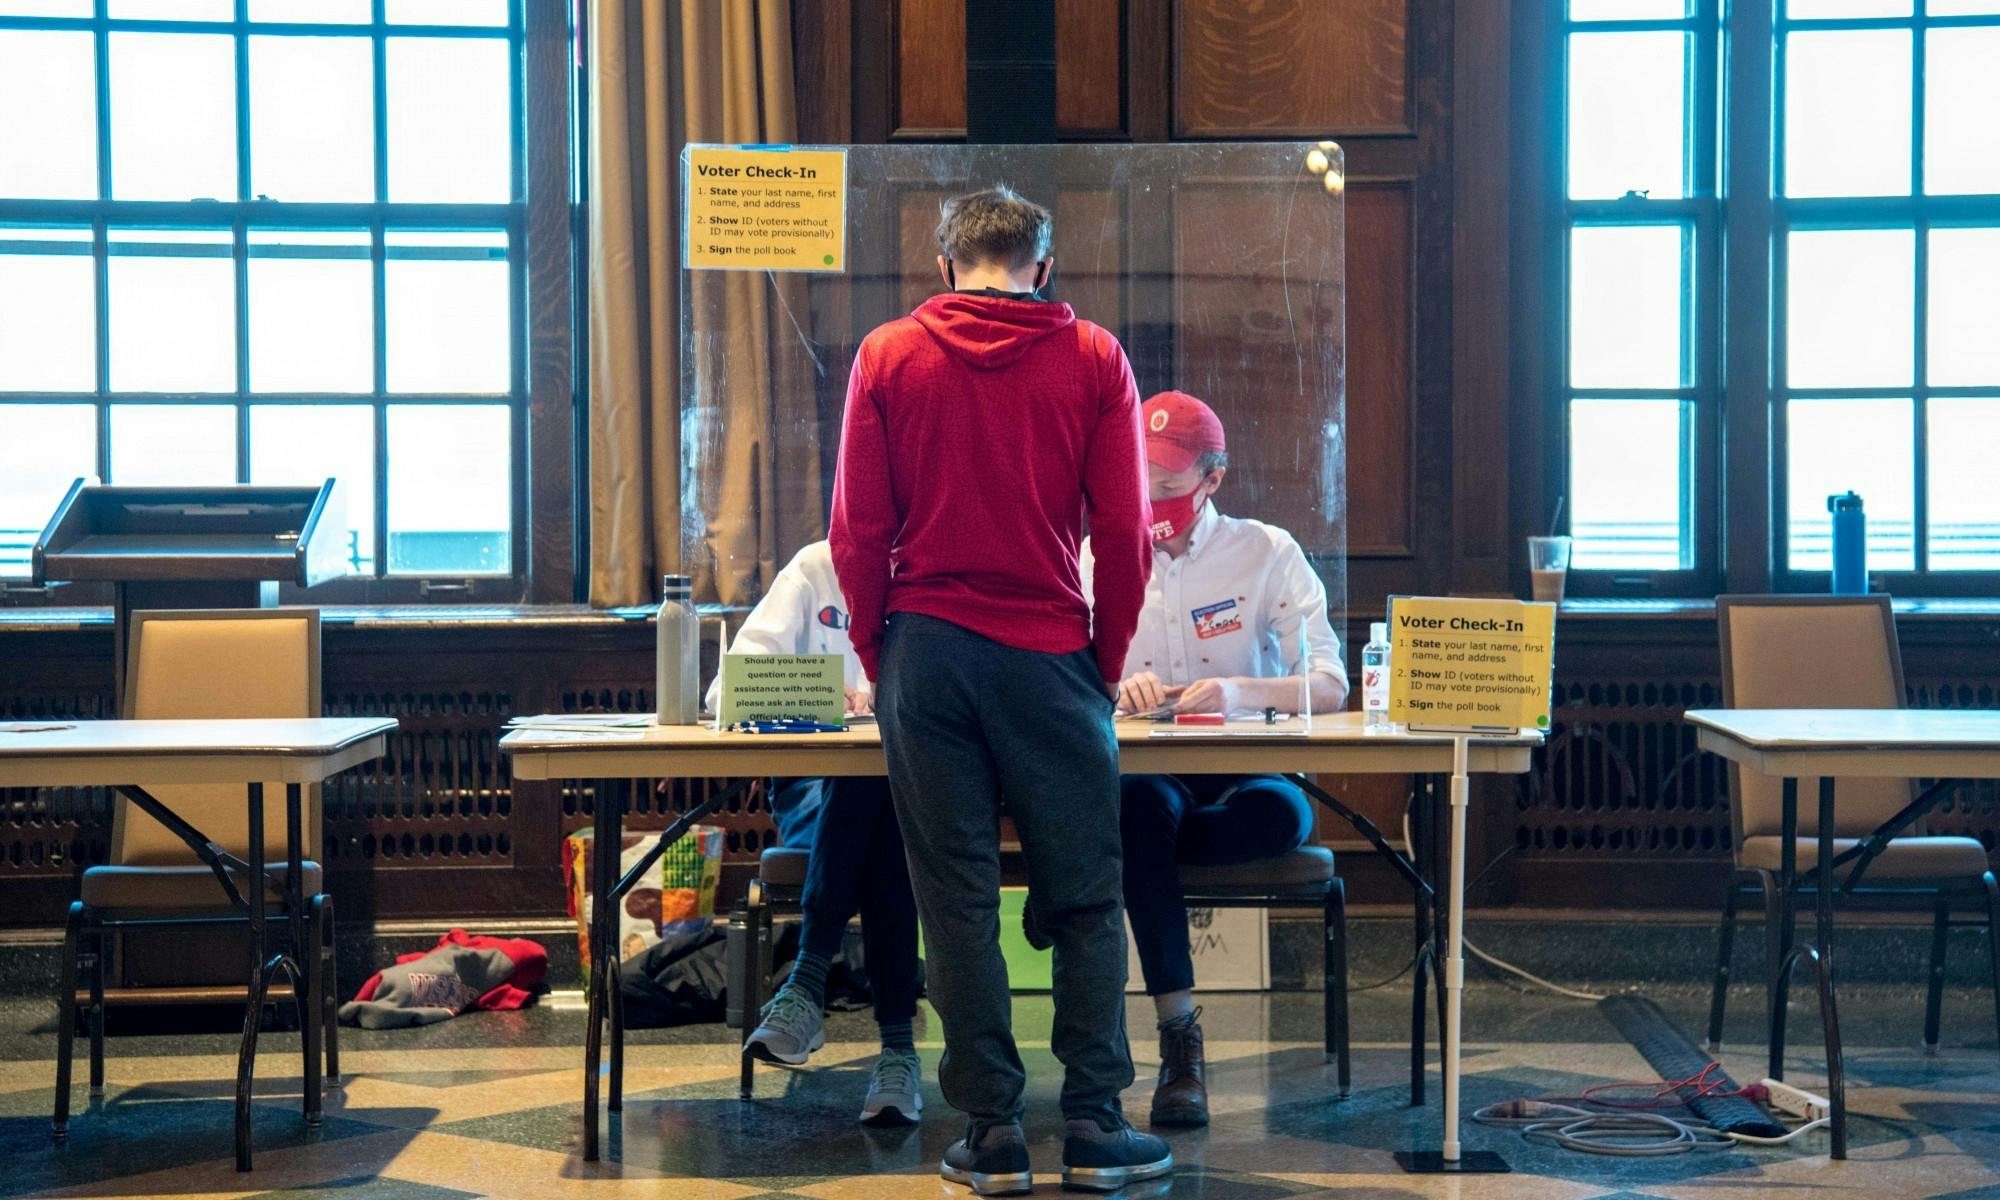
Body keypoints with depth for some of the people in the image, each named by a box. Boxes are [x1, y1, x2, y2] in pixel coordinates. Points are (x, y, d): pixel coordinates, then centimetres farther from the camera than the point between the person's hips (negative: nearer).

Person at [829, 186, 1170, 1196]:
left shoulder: (887, 355, 4)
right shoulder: (1092, 358, 2)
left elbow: (856, 530, 1)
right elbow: (1124, 533, -1)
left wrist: (879, 658, 10)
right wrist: (1107, 661, 9)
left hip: (924, 649, 1)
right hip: (1050, 652, -1)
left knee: (957, 899, 5)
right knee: (1084, 898, 7)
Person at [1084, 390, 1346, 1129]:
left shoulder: (1267, 554, 2)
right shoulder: (1100, 555, 9)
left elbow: (1330, 687, -7)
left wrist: (1239, 691, -27)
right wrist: (1117, 686, -21)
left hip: (1245, 772, 0)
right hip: (1144, 771, 1)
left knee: (1283, 817, -36)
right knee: (1142, 802, -36)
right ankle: (1177, 1036, -32)